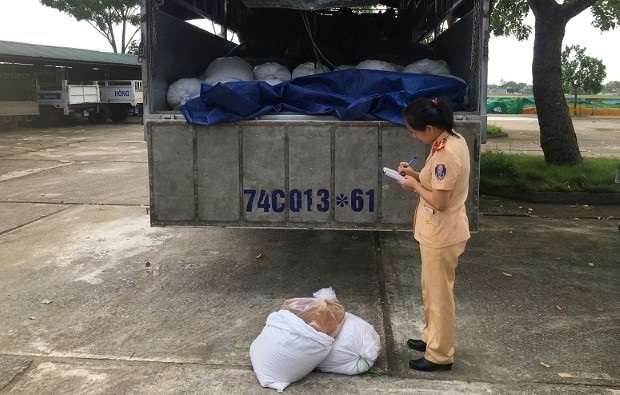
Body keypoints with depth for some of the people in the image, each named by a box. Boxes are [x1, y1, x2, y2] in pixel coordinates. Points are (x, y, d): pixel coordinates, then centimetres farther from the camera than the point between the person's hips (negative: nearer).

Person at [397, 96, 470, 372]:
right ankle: (432, 338, 40)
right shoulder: (452, 140, 4)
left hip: (442, 235, -10)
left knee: (439, 294, 5)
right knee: (431, 291, 23)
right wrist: (416, 174, 4)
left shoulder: (446, 153, -27)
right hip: (438, 232, 10)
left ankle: (440, 355, 20)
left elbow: (439, 201, -26)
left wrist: (415, 185, -11)